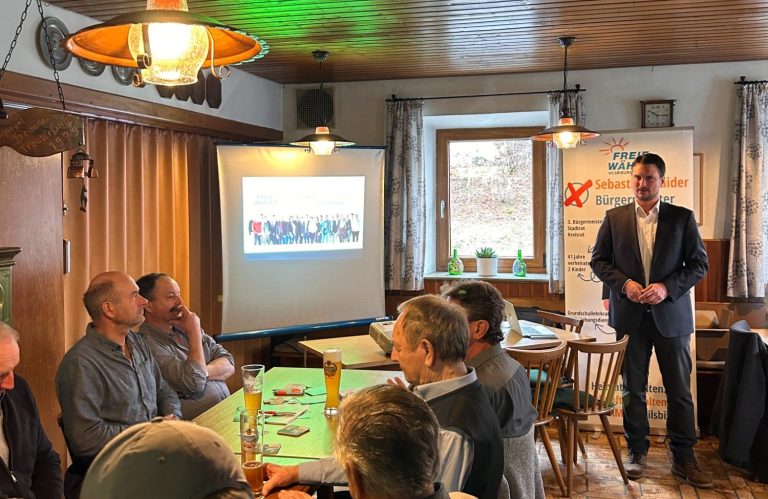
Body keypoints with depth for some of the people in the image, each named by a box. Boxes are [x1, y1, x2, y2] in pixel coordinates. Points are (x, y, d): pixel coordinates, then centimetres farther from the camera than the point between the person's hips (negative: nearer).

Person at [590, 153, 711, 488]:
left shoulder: (682, 218, 1)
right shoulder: (614, 218, 4)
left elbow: (699, 263, 0)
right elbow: (598, 260, 5)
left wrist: (666, 288, -14)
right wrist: (624, 284, -12)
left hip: (671, 314, -1)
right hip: (630, 315, 1)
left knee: (680, 390, 4)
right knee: (633, 389, 10)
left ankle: (683, 458, 15)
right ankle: (636, 453, 22)